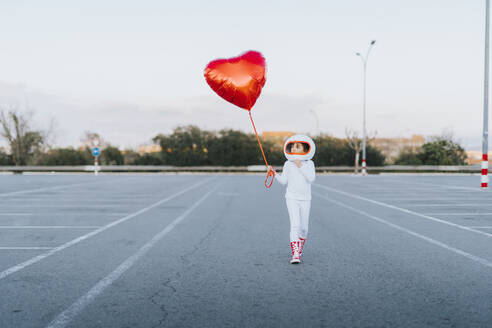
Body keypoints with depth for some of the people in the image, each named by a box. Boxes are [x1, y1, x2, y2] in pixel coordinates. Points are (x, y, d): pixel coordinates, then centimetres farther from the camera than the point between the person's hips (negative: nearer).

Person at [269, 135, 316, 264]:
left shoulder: (309, 163, 0)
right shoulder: (288, 164, 1)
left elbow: (311, 178, -15)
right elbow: (283, 181, 5)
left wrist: (300, 166, -19)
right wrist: (275, 173, -9)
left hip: (305, 199, 1)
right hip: (292, 198, -1)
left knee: (304, 228, 7)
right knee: (295, 225, -16)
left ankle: (299, 251, 29)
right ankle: (295, 254, -18)